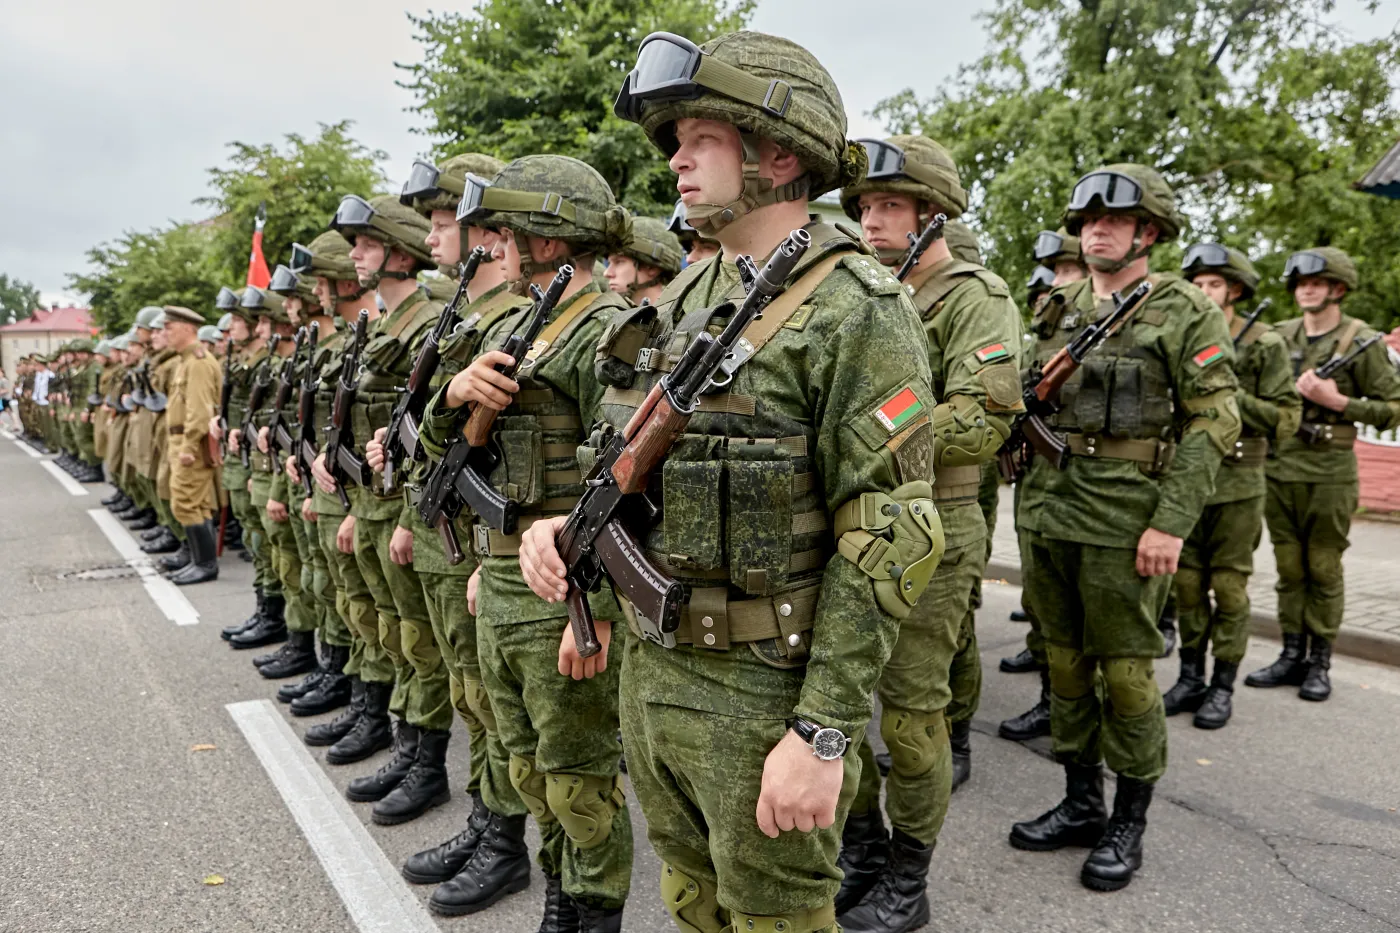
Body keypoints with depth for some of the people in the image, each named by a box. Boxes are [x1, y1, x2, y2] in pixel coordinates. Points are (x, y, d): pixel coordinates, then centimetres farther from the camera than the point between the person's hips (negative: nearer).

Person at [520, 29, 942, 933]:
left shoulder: (855, 309, -17)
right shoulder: (684, 296, 8)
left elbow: (887, 542, -20)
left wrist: (824, 733, -21)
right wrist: (569, 525, -2)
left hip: (762, 690, -7)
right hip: (651, 664, 7)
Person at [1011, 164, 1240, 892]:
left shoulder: (1185, 312, -3)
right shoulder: (1058, 311, 13)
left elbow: (1215, 421, -8)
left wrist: (1172, 522, -16)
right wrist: (1031, 501, 10)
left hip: (1126, 518, -5)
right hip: (1048, 510, 6)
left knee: (1124, 669, 3)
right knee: (1065, 661, 12)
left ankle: (1128, 823, 19)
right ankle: (1080, 803, 27)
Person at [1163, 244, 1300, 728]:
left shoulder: (1264, 344, -4)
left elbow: (1287, 419, -9)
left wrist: (1230, 396, -18)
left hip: (1237, 485, -4)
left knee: (1229, 586, 3)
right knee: (1188, 583, 9)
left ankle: (1223, 686, 14)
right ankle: (1191, 678, 21)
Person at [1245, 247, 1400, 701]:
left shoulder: (1361, 341, -3)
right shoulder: (1280, 336, 8)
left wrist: (1336, 401, -15)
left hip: (1329, 472, -4)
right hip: (1278, 469, 4)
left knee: (1324, 570, 4)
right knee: (1288, 569, 10)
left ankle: (1320, 663, 14)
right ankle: (1292, 656, 19)